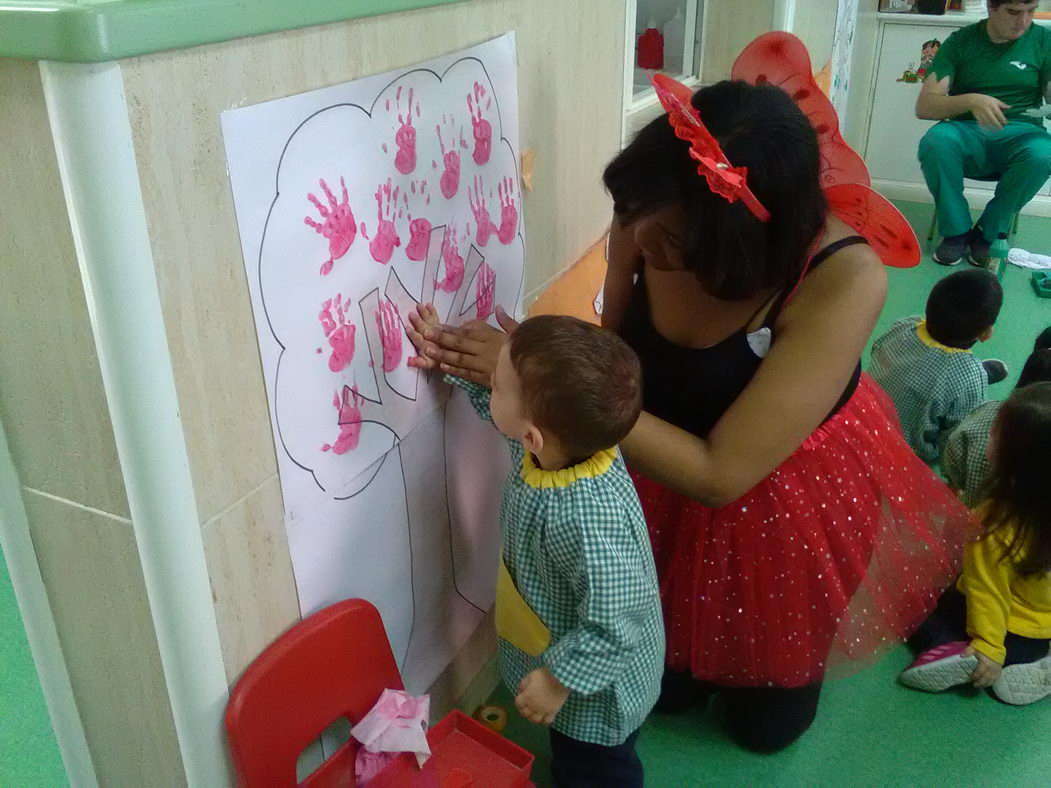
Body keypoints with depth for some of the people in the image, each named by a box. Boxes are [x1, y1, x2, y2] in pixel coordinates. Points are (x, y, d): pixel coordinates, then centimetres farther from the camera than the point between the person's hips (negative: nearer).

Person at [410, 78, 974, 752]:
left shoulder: (843, 280, -39)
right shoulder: (647, 221, -26)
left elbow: (720, 475, -38)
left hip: (793, 490, -3)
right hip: (667, 465, 3)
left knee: (766, 721, 23)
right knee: (669, 684, 24)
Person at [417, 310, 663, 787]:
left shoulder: (589, 517, -45)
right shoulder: (564, 434, -21)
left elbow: (617, 623, -35)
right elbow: (505, 408, 3)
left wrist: (558, 680, -23)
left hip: (597, 681, -7)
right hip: (560, 648, 7)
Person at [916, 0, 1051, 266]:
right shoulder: (961, 41, 2)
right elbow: (923, 106, -6)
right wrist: (971, 101, -25)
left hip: (1019, 134, 1)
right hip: (968, 133, 0)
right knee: (935, 141, -35)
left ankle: (988, 233, -11)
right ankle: (957, 231, -15)